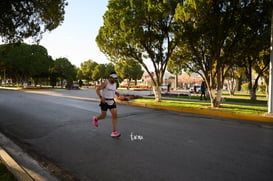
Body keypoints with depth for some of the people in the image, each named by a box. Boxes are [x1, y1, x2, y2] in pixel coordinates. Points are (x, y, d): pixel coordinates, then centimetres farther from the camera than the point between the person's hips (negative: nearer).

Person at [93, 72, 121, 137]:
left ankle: (114, 132, -9)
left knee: (115, 115, -11)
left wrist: (116, 93, 4)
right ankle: (96, 119, 41)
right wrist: (101, 97, -28)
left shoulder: (115, 83, 6)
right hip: (104, 101, -5)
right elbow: (97, 90, -14)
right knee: (103, 116, 5)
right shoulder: (105, 83, -15)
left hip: (111, 101, 5)